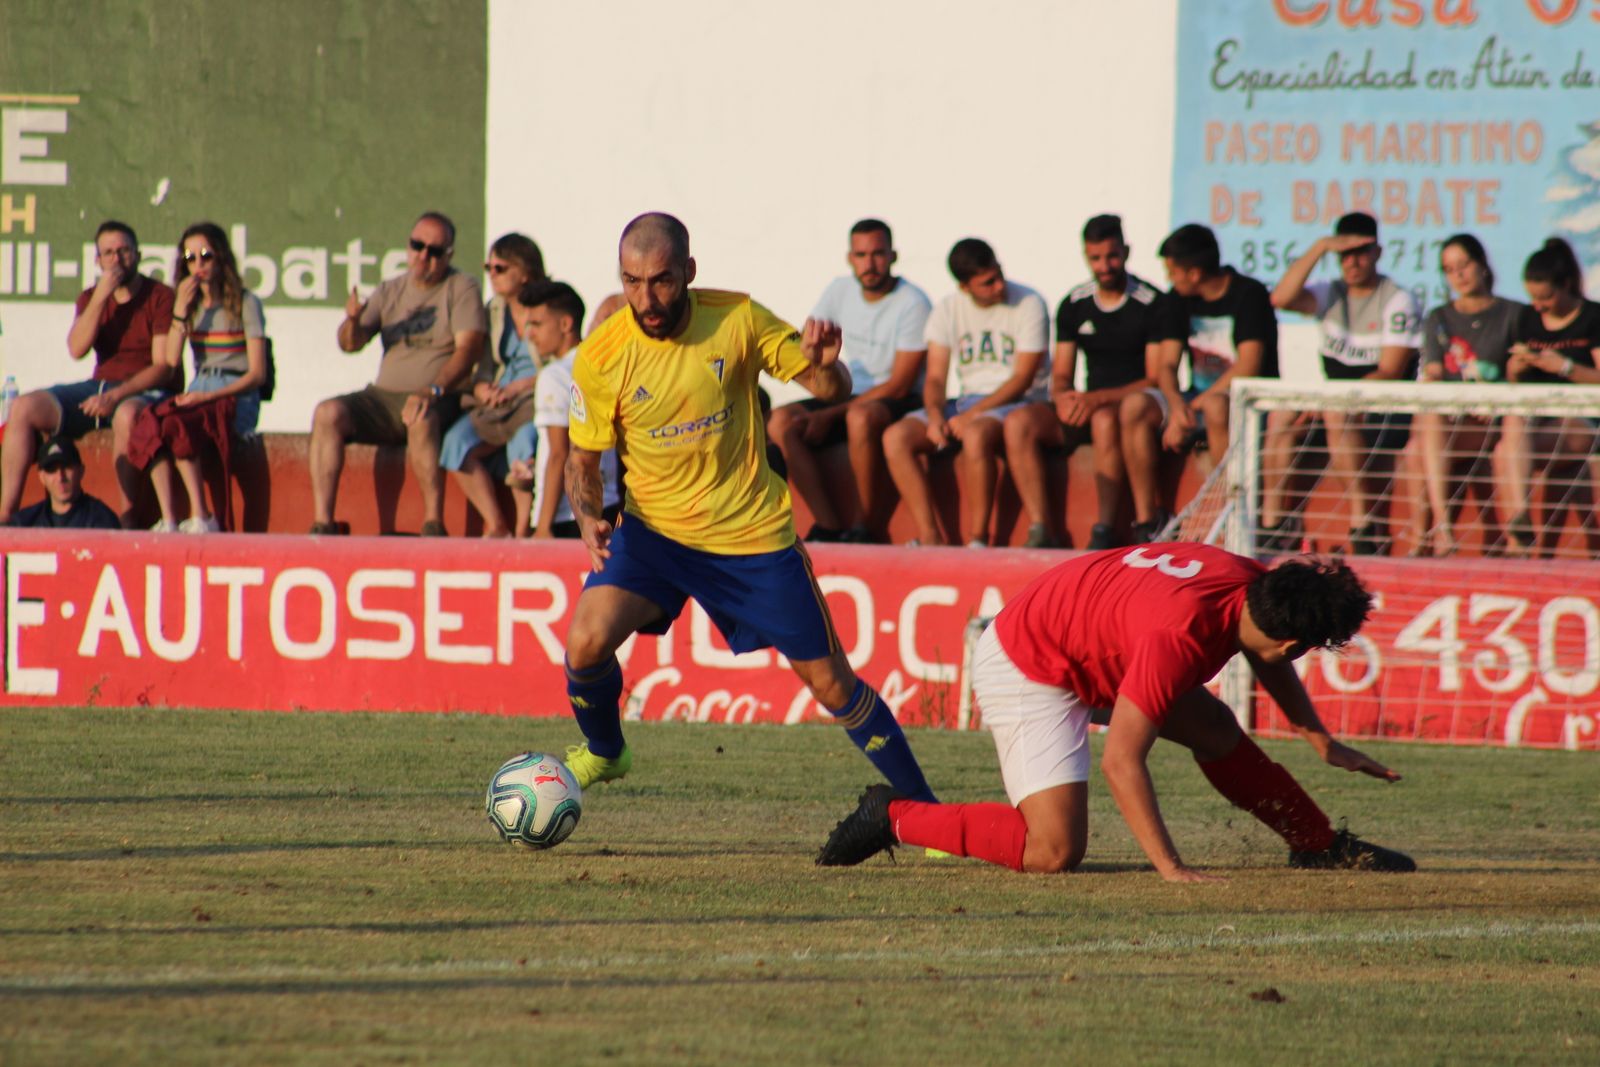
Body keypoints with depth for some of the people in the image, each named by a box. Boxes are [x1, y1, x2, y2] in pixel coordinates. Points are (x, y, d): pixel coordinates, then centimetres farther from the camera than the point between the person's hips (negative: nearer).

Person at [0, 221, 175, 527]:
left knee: (127, 415, -42)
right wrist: (101, 296, -12)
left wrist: (116, 396, -23)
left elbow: (163, 367, -11)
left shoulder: (160, 297, -4)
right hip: (100, 386, 6)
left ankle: (129, 519, -36)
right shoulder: (90, 299, 13)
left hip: (144, 390, -6)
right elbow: (77, 349, -4)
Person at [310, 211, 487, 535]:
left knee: (421, 419, -39)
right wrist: (353, 321, -16)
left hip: (441, 400, -5)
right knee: (328, 413, -20)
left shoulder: (461, 289, 2)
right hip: (385, 396, 5)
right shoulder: (390, 292, 16)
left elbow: (468, 349, -11)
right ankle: (322, 523, -25)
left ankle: (434, 524, -34)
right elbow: (351, 344, 9)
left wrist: (433, 391, -27)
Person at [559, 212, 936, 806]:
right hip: (652, 530, 0)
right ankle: (601, 752, 10)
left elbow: (832, 392, -4)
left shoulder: (738, 319, -12)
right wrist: (589, 519, -22)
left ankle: (923, 806, 19)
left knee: (830, 682, 3)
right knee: (588, 640, -21)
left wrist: (825, 364, -28)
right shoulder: (600, 357, -13)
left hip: (753, 532, 0)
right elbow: (584, 457, -2)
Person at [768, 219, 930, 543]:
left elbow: (899, 385, -17)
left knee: (861, 417, -40)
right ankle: (830, 526, -22)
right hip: (853, 398, 7)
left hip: (901, 403, -7)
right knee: (781, 422, -17)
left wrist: (830, 415, -21)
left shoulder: (912, 303, -13)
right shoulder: (840, 291, 7)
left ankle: (869, 530, -28)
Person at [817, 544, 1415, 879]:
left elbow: (1269, 662, 19)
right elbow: (1120, 762, -36)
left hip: (1092, 652, 10)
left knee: (1215, 728, 15)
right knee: (1055, 850, -18)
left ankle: (1321, 845, 30)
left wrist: (1322, 742, 24)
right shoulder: (1182, 635, -36)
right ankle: (894, 818, -7)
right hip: (1025, 670, -10)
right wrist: (1170, 869, -37)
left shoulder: (1253, 586, -9)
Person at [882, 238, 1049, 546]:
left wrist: (972, 415, -19)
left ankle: (978, 539, -30)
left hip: (1018, 403, -6)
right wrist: (935, 416, -17)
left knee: (976, 434, -39)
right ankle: (929, 536, -21)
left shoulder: (1028, 305, -7)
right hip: (967, 401, 6)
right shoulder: (947, 310, 7)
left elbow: (1022, 378, -11)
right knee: (896, 437, -17)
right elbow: (935, 377, 5)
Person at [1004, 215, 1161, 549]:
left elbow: (1157, 380, -12)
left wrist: (1099, 398, -21)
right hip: (1089, 407, 6)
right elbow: (1061, 375, 13)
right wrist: (1063, 396, -13)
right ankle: (1040, 531, -24)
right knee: (1018, 422, -19)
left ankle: (1104, 533, -37)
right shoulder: (1074, 305, 10)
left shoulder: (1152, 305, -8)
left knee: (1104, 420, -40)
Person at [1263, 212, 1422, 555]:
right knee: (1281, 416, -21)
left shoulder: (1398, 301, -4)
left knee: (1337, 414, -36)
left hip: (1389, 410, -5)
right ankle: (1273, 520, -19)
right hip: (1339, 401, 5)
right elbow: (1281, 299, -8)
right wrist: (1320, 247, -12)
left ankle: (1363, 524, -35)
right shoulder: (1331, 295, 12)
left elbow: (1390, 373, -13)